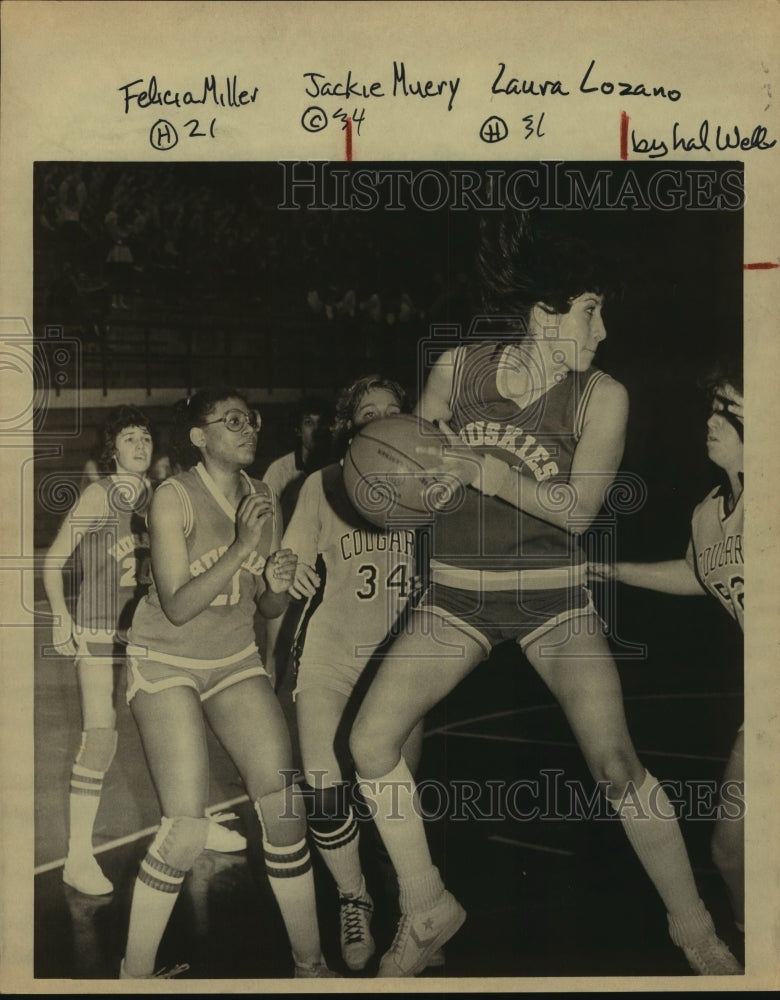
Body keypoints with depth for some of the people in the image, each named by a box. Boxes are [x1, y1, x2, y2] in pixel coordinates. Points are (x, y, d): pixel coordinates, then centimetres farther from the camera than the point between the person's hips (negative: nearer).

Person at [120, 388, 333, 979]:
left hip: (235, 660, 5)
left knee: (283, 806, -9)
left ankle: (311, 964, 7)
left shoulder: (264, 501, 1)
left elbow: (271, 609, 7)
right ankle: (135, 973, 6)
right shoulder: (174, 499, -16)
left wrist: (278, 585, -16)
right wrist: (242, 547, -29)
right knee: (188, 830, -16)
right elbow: (178, 606, -22)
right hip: (166, 663, -5)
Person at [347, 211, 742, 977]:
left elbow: (577, 509, -18)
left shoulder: (601, 396, -11)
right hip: (456, 592, 3)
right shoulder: (457, 368, -5)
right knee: (370, 739, -9)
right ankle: (427, 908, 11)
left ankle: (693, 925, 8)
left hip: (551, 592, -2)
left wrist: (487, 471, -30)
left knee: (615, 762, -16)